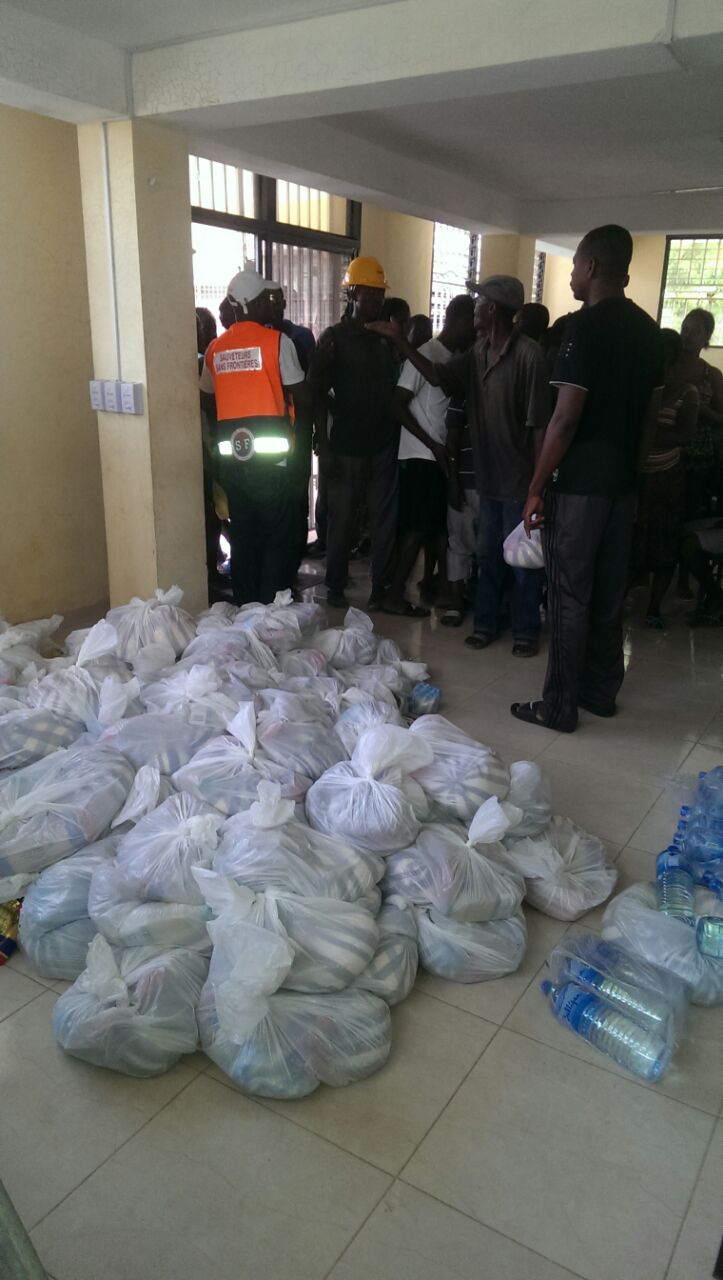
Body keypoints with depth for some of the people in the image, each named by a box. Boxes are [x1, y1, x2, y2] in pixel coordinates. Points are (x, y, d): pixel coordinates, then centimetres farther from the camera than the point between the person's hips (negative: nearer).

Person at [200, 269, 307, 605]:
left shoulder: (216, 347, 10)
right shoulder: (277, 340, -5)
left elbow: (205, 397, 17)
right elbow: (301, 396, -3)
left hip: (231, 458, 5)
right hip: (268, 457, -5)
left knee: (243, 539, 12)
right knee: (278, 538, 4)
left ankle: (244, 610, 18)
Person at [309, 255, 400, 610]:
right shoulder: (334, 339, -1)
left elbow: (395, 388, 16)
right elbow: (318, 395, -4)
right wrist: (324, 447, -9)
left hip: (385, 445, 3)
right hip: (346, 446, -3)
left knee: (385, 519, 4)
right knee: (341, 519, 5)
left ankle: (381, 589, 14)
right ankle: (335, 587, 19)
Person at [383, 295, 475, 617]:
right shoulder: (426, 354, -10)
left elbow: (454, 405, 14)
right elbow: (398, 404, -13)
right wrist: (433, 445, -15)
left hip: (444, 455, 7)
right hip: (421, 456, -7)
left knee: (442, 524, 10)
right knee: (418, 528, -5)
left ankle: (443, 585, 19)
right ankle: (395, 595, 2)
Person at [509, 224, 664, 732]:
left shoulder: (585, 326, -14)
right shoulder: (648, 329, 11)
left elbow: (566, 417, -18)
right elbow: (650, 413, 15)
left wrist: (536, 487, -12)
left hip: (580, 481, -8)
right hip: (623, 481, 8)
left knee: (569, 595, -1)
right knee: (610, 591, 14)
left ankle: (560, 706, 8)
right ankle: (602, 691, 25)